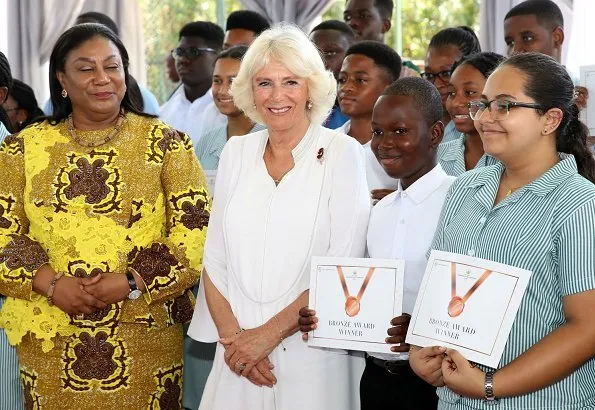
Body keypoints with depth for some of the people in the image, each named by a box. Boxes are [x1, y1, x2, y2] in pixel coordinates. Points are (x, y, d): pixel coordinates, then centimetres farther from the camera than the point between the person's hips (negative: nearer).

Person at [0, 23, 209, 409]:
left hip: (145, 335, -1)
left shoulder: (167, 144, 1)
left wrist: (130, 283, -15)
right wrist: (51, 284, -12)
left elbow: (196, 234, -4)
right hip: (49, 338, 1)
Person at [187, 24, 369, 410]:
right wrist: (232, 335, -8)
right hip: (237, 355, 3)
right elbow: (214, 258, 6)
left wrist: (269, 333, -14)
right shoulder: (236, 152, 6)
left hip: (311, 356, -3)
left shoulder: (342, 153, -5)